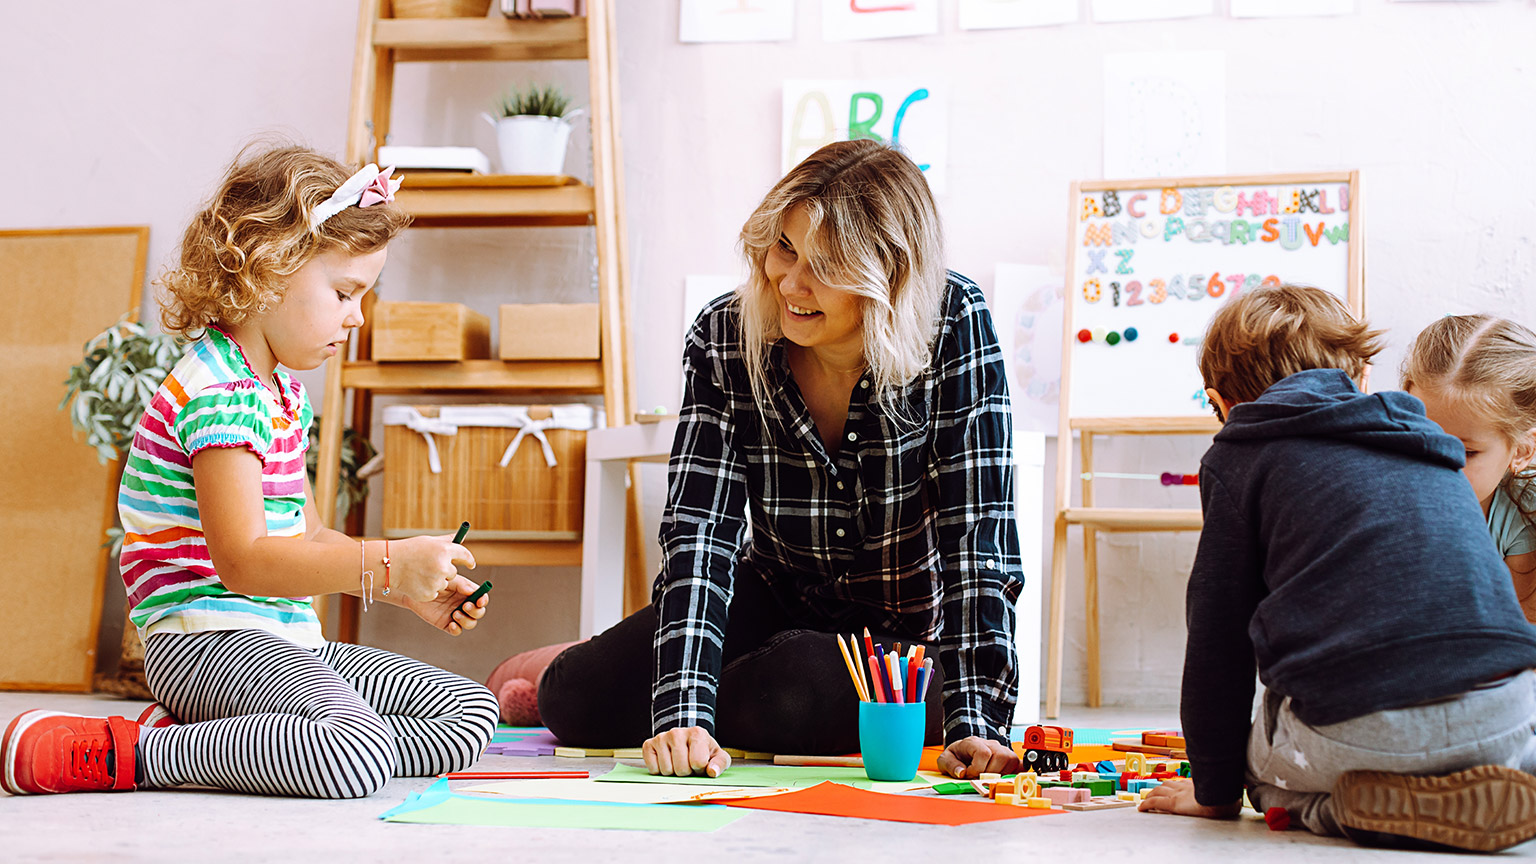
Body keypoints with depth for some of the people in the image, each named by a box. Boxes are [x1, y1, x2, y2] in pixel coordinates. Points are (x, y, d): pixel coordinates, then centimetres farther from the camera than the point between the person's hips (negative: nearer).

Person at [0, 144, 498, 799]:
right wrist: (386, 564, -27)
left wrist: (409, 590, 12)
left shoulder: (283, 393, 18)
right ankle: (126, 752, -17)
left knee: (470, 715, 3)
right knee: (357, 756, -34)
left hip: (288, 644, 11)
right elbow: (242, 561, -23)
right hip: (206, 640, -11)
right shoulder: (219, 395, -15)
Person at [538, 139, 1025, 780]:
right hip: (777, 602, 3)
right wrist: (683, 714, -36)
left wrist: (975, 724, -33)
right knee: (577, 699, -13)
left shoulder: (957, 325, -24)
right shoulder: (723, 338, -17)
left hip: (915, 636, -2)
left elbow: (977, 534, -25)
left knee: (795, 695, -33)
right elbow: (698, 530, -23)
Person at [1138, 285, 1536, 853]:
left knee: (1269, 769, 27)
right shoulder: (1426, 446, 26)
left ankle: (1341, 806, -4)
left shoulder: (1239, 454, 10)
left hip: (1361, 725, -4)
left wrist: (1215, 788, 22)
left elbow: (1218, 631, 11)